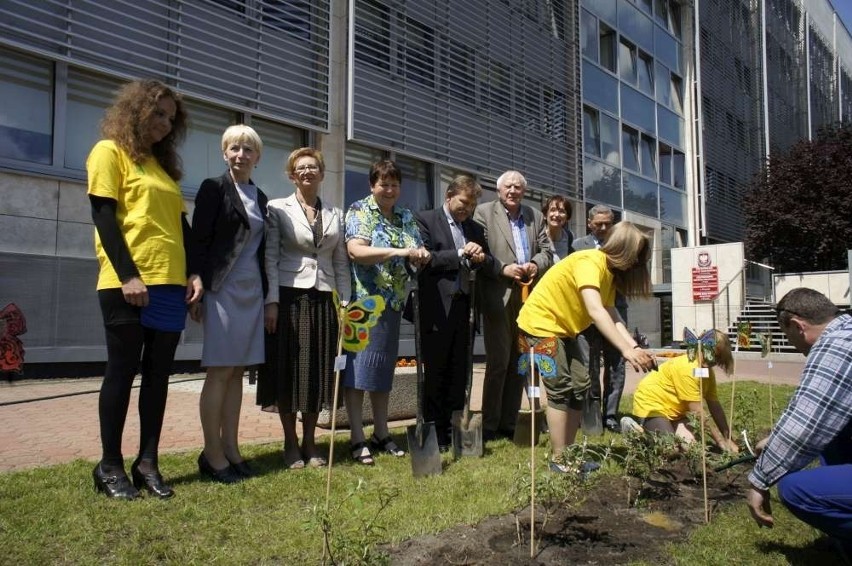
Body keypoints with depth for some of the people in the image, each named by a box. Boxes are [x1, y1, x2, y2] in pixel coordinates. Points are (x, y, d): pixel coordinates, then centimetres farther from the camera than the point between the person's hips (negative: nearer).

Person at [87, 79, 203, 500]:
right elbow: (103, 216, -9)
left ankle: (147, 462, 16)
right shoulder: (110, 151, 1)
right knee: (123, 371, 0)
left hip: (170, 284, 7)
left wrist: (193, 272, 5)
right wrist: (127, 275, -18)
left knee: (158, 374, 7)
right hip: (127, 284, -7)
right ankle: (110, 466, 12)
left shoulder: (163, 163, 21)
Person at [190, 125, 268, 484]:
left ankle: (230, 449, 15)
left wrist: (267, 295, 12)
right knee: (220, 371, -3)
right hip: (223, 289, -6)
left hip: (252, 292, 6)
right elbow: (199, 241, -7)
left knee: (237, 371, 8)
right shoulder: (214, 188, -1)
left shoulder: (260, 198, 16)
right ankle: (212, 454, 6)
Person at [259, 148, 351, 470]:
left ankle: (309, 442, 18)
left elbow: (341, 262, 14)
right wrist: (272, 301, -11)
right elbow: (270, 257, -3)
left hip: (323, 299, 3)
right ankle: (291, 443, 15)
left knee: (319, 370, 5)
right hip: (289, 296, -3)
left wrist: (346, 301, 6)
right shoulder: (278, 209, 4)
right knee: (288, 369, 1)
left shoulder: (335, 214, 14)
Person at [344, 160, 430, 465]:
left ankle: (381, 433, 21)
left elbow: (417, 254, 12)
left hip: (392, 303, 6)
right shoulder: (359, 211, -4)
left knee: (384, 367, 11)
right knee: (358, 366, -4)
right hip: (362, 301, -6)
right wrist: (398, 251, -27)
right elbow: (356, 251, -19)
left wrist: (422, 255, -12)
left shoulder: (406, 217, 14)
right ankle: (358, 439, 2)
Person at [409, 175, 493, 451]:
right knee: (436, 372, 3)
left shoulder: (475, 228, 17)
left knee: (459, 372, 9)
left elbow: (488, 263, 18)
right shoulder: (425, 220, 0)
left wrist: (481, 258, -4)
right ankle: (435, 432, 13)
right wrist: (460, 254, -13)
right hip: (437, 308, -5)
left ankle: (454, 429, 18)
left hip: (463, 307, 5)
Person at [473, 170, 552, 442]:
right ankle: (489, 426, 6)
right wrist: (503, 269, -17)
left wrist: (535, 264, -7)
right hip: (498, 297, -5)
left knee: (519, 362, 8)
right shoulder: (484, 212, 3)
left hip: (529, 297, 5)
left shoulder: (535, 216, 17)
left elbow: (547, 251, 14)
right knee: (498, 362, -4)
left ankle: (509, 424, 17)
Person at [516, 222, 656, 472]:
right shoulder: (589, 262, -23)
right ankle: (558, 460, -3)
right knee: (561, 389, -11)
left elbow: (612, 315, -5)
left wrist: (634, 347, -19)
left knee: (580, 386, 5)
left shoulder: (609, 271, 7)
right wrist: (625, 350, -41)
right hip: (540, 323, -10)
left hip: (563, 329, 10)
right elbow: (596, 312, -36)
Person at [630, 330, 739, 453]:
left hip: (673, 409, 9)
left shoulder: (708, 370, -1)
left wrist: (728, 439, -4)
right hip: (651, 403, -9)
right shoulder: (688, 368, -29)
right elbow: (697, 412, -25)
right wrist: (721, 441, -19)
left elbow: (715, 406, 1)